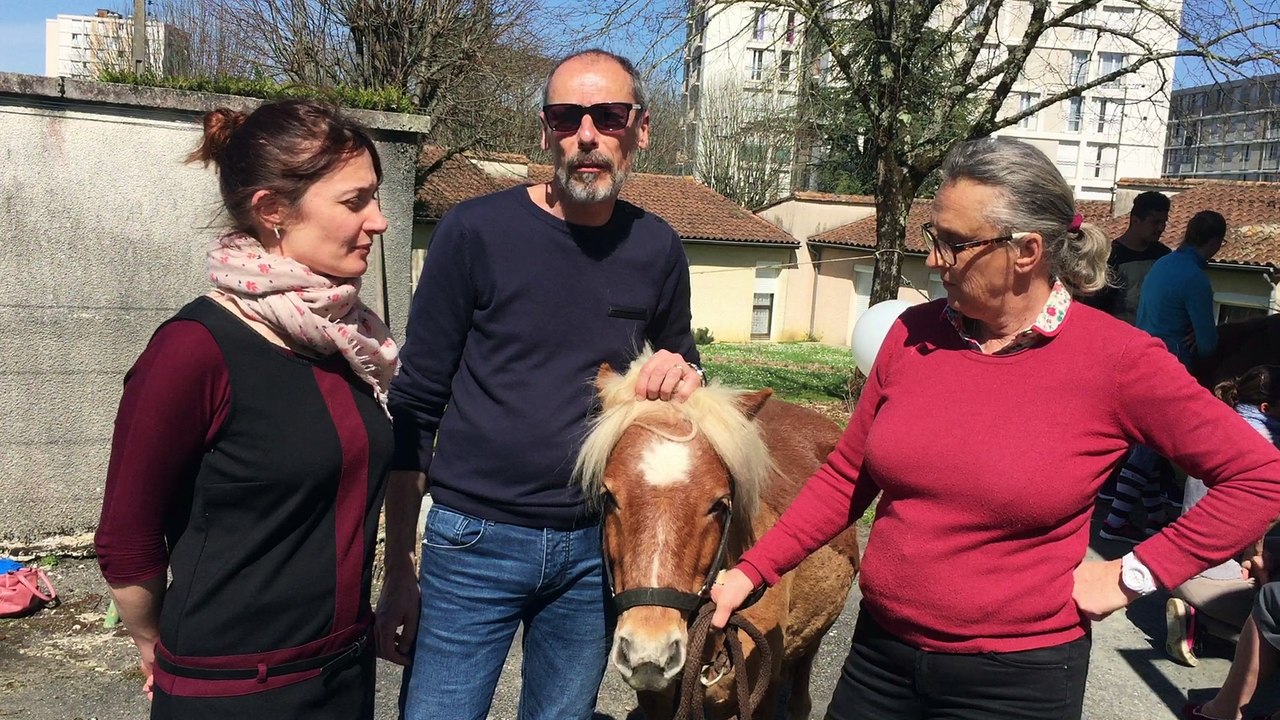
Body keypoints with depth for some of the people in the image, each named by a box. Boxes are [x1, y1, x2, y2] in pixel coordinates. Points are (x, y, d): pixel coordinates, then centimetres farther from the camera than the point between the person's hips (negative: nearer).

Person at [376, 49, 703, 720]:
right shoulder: (476, 232, -10)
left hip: (595, 547, 3)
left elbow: (682, 364, 17)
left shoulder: (657, 249, 0)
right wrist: (398, 572, -4)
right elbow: (414, 409, -6)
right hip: (475, 542, -3)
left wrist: (686, 379, -9)